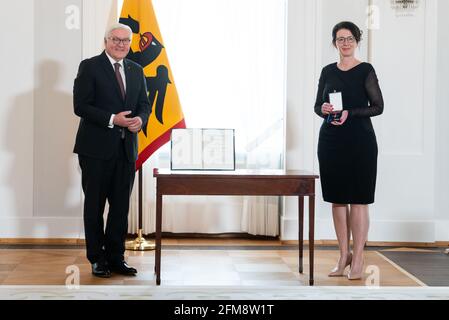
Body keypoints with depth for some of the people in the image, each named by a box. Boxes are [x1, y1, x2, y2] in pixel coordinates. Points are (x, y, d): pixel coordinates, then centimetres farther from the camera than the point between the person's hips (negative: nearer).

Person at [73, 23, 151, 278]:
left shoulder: (136, 70, 13)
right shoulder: (90, 67, -4)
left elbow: (145, 104, 14)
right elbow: (80, 106, -11)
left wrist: (140, 119, -9)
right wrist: (113, 119, -20)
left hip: (127, 149, 5)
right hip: (97, 150, -5)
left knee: (121, 206, 9)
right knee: (95, 205, 5)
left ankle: (116, 257, 18)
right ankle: (97, 259, 15)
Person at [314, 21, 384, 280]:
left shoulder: (365, 70, -2)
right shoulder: (328, 72, 11)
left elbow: (378, 106, -5)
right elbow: (317, 104, 16)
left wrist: (350, 113, -17)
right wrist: (323, 109, -6)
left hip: (360, 141, -4)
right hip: (331, 140, 5)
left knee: (358, 199, -3)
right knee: (337, 199, 8)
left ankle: (358, 259, 3)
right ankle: (344, 255, 18)